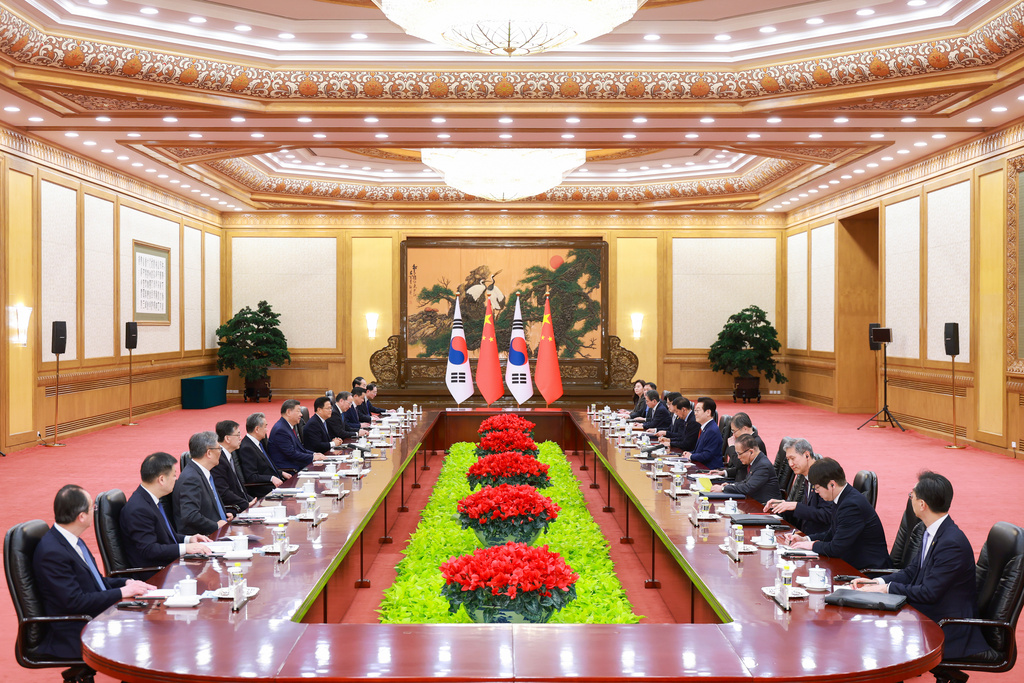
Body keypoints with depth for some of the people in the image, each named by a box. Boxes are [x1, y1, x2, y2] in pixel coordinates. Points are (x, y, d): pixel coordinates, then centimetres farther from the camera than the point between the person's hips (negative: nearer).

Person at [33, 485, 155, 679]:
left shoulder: (71, 539, 7)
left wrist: (127, 583, 0)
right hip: (74, 637, -9)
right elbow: (75, 602, -22)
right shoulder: (52, 552, -21)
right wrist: (122, 592, -16)